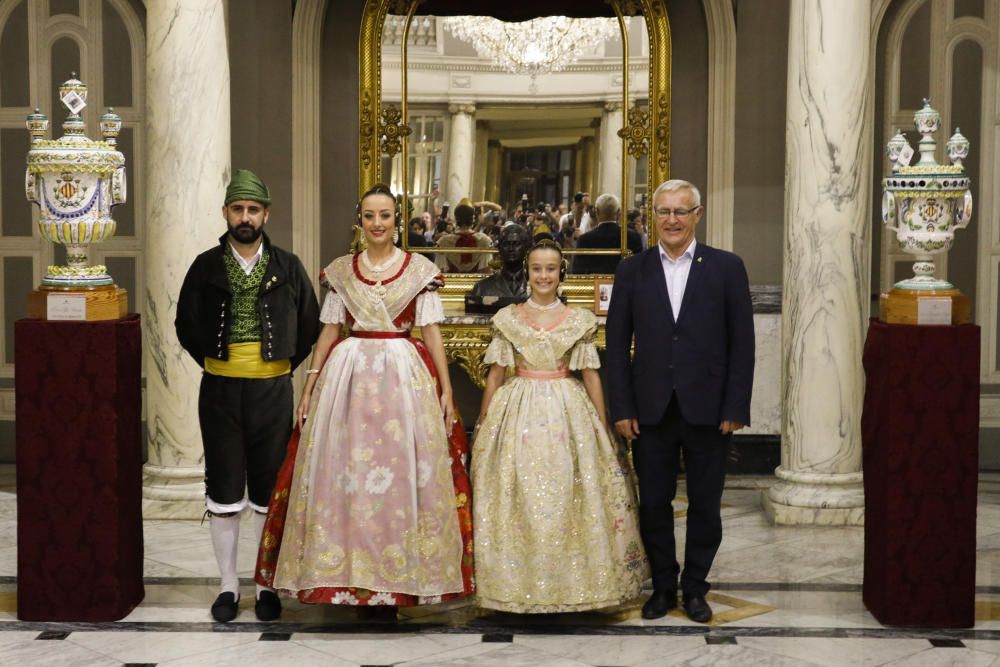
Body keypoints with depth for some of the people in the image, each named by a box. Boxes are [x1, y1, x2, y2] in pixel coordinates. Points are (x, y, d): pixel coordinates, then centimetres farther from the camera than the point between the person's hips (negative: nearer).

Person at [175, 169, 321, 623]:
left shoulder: (287, 267, 3)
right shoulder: (207, 266, 3)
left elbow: (310, 326, 10)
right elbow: (186, 324, 11)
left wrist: (286, 365, 5)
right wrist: (212, 361, 6)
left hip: (272, 389, 0)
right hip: (220, 389, 0)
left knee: (269, 490, 5)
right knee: (224, 490, 4)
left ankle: (268, 585, 14)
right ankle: (229, 585, 13)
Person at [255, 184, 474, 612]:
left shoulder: (420, 270, 4)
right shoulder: (340, 271, 10)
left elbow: (431, 331, 3)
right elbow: (329, 330, 10)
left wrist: (446, 388, -4)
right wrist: (310, 385, 5)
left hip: (405, 376, -2)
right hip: (348, 374, 2)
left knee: (402, 474, -3)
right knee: (343, 475, 0)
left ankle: (395, 580, 7)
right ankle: (352, 579, 9)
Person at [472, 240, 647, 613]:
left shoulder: (579, 320, 3)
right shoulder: (508, 319, 4)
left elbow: (591, 376, 5)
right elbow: (494, 376, 7)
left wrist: (604, 430, 3)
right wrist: (482, 428, 5)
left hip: (569, 413, 0)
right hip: (518, 412, 0)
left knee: (566, 497, 1)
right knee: (519, 499, 1)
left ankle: (572, 583, 13)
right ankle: (519, 582, 12)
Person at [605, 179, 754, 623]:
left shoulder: (727, 268, 1)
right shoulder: (632, 270, 5)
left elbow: (742, 342, -1)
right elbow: (618, 343, 5)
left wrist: (735, 408, -6)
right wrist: (622, 408, -2)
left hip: (707, 410, -1)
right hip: (651, 411, 1)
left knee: (704, 506, 8)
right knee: (653, 504, 8)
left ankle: (695, 588, 23)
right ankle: (662, 587, 23)